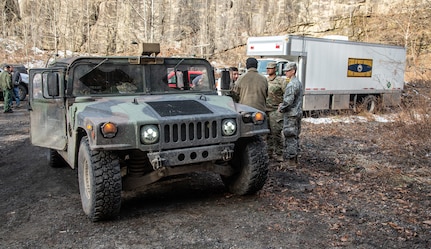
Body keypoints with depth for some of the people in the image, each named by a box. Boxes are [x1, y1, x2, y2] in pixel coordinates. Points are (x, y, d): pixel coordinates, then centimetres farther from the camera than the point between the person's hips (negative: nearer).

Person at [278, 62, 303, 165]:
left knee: (290, 137, -5)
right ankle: (294, 158, 23)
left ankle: (291, 160, -1)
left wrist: (281, 108, -7)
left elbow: (288, 101, -24)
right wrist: (283, 104, 13)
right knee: (295, 136, 15)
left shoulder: (292, 84, -18)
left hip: (291, 114, -10)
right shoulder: (298, 83, 15)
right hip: (298, 113, 10)